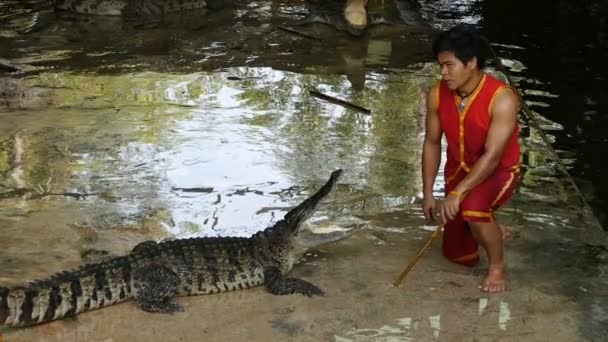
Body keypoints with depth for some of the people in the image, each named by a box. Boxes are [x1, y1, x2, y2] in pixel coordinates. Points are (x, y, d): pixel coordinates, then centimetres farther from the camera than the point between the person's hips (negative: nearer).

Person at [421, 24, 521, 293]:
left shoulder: (502, 99, -30)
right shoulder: (437, 95, -14)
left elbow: (492, 156, -32)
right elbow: (432, 143, -3)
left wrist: (456, 194, -37)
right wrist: (428, 193, -6)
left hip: (498, 170, -5)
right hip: (460, 168, 5)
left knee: (472, 207, -38)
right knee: (458, 255, 8)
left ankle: (497, 266, -10)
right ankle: (485, 224, 42)